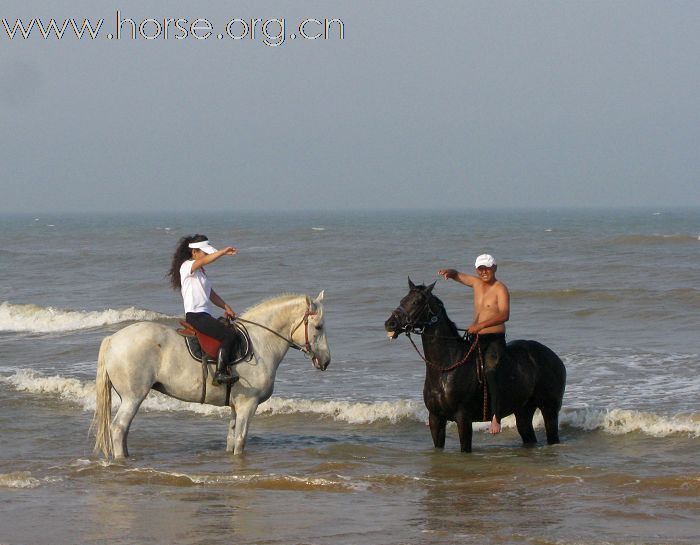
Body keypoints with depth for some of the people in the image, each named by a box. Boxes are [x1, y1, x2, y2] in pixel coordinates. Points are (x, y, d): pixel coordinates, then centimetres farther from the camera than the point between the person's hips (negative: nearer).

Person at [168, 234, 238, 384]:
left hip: (205, 315, 10)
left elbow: (211, 293, 23)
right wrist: (223, 252, -34)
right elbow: (204, 261, -26)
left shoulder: (200, 271, 23)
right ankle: (220, 373, -27)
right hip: (195, 315, -10)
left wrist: (226, 307, 11)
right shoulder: (187, 266, -5)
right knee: (229, 335, -23)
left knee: (231, 335, 3)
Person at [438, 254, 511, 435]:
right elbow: (458, 275, 24)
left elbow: (504, 315, -24)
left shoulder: (500, 289, -11)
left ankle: (496, 418, -33)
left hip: (495, 339, -8)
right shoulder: (476, 283, 11)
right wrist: (448, 272, -1)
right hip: (476, 338, 8)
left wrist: (481, 325, -33)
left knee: (490, 371, -27)